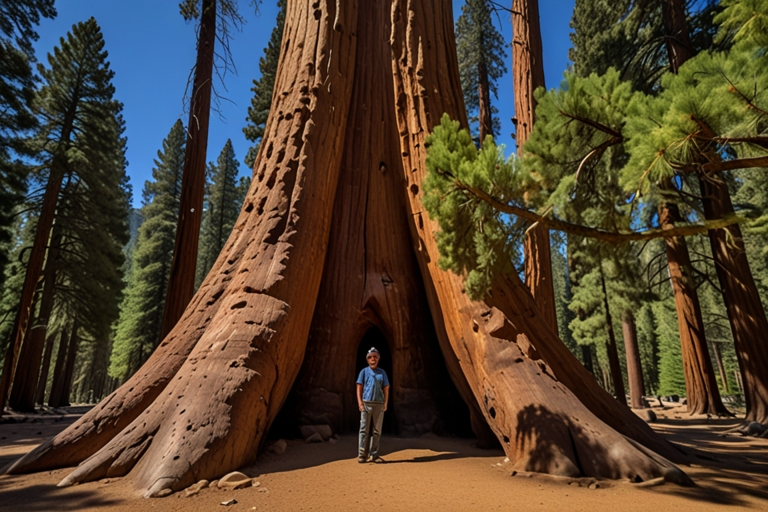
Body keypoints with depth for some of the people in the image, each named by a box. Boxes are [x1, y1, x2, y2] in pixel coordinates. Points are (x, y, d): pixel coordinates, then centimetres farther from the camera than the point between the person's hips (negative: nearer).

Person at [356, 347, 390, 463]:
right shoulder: (364, 371, 7)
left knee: (376, 431, 5)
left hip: (379, 404, 2)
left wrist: (385, 403, -1)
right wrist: (360, 403, -6)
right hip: (366, 403, -2)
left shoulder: (382, 373, 11)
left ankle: (374, 455, 11)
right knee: (364, 430, -2)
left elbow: (386, 389, 9)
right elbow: (359, 388, 4)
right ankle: (362, 455, 2)